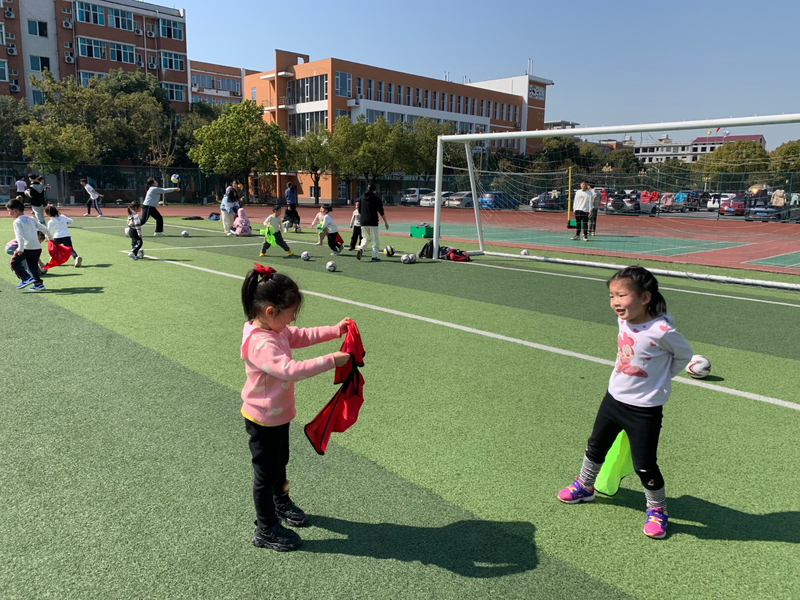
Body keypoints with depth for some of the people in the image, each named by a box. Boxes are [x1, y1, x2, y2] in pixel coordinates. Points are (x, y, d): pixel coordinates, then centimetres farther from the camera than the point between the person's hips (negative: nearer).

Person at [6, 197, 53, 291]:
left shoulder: (17, 221, -3)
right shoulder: (31, 219, 16)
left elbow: (19, 236, -16)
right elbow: (44, 229, 16)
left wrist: (20, 249, -24)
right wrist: (50, 237, 33)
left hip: (27, 247, -7)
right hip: (37, 247, 7)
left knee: (14, 262, 5)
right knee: (33, 265, 17)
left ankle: (26, 278, -7)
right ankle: (38, 284, 11)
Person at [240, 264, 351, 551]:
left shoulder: (275, 329, -2)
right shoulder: (260, 343, -33)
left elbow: (302, 336, 9)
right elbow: (291, 370, -42)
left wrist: (336, 330, -2)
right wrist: (330, 361, -39)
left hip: (279, 414, 9)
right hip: (263, 420, -9)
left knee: (280, 463, 28)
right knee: (265, 473, 8)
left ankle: (281, 503, 52)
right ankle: (266, 531, 25)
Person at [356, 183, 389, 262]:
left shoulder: (361, 198, 8)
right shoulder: (376, 198, -5)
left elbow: (359, 211, 11)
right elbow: (381, 212, -5)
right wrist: (385, 222, 3)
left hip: (363, 222, 4)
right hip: (373, 222, -4)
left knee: (366, 238, 16)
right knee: (375, 239, 5)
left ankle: (361, 249, -11)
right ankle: (374, 256, 3)